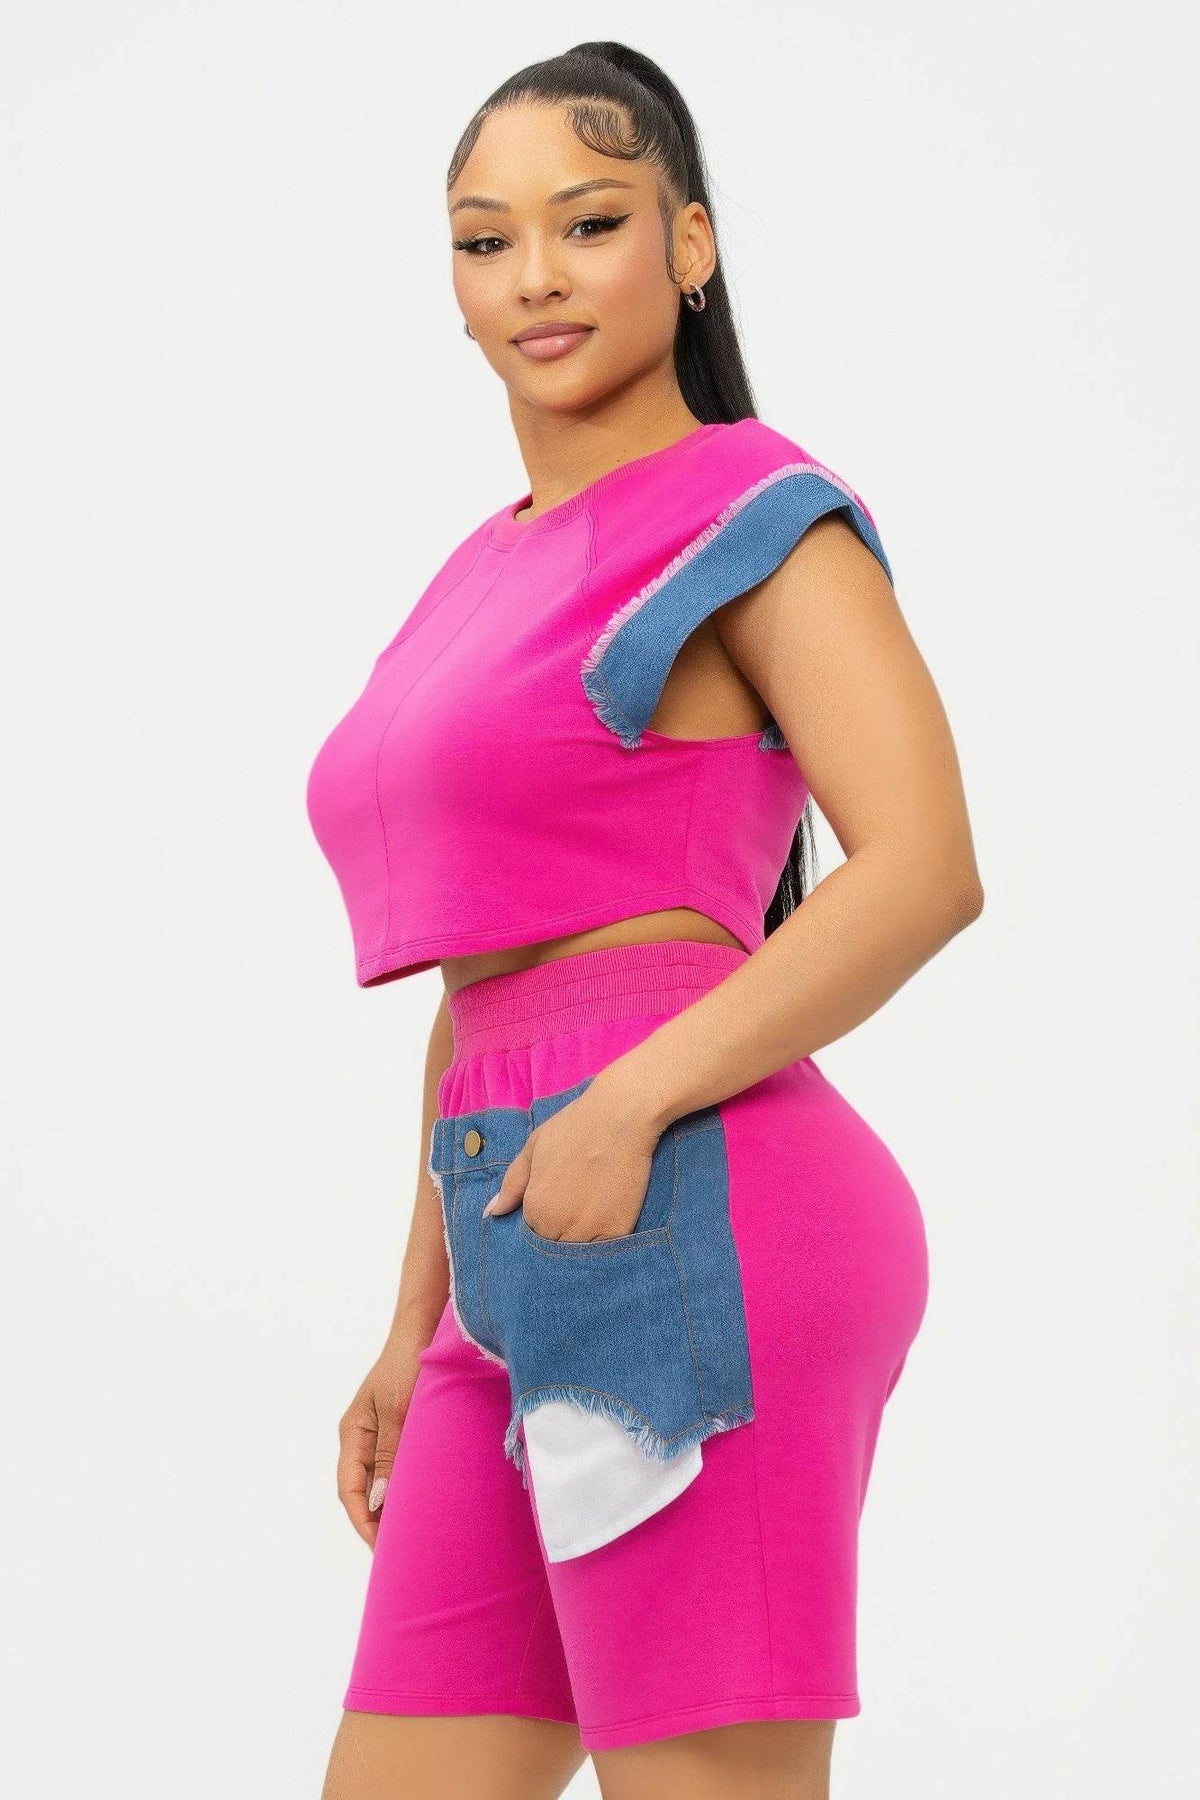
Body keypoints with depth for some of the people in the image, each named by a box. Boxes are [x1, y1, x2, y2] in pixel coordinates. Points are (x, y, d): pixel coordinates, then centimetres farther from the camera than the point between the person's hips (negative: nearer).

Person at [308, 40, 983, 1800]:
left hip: (689, 1239, -8)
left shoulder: (754, 502, 0)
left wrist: (631, 1103, -19)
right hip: (532, 1266, 8)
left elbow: (929, 868, -12)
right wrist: (419, 1332, 21)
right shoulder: (494, 575, 23)